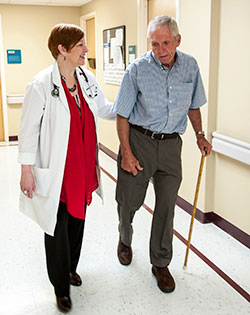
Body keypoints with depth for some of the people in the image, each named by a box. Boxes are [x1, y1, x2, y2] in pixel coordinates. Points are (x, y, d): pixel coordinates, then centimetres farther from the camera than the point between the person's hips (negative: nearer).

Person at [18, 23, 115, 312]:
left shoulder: (87, 78, 2)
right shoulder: (42, 85, -17)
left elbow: (105, 109, 17)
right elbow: (28, 130, -13)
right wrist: (26, 170, -12)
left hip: (83, 167, 6)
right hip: (55, 171, -6)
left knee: (77, 219, 20)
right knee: (57, 227, 7)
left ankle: (71, 268, 45)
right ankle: (61, 286, 28)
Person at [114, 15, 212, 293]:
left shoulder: (190, 66, 0)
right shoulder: (138, 69, -12)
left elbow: (193, 105, 15)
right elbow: (122, 115, -8)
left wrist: (199, 135, 7)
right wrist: (126, 153, -11)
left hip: (171, 144, 3)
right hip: (139, 139, -2)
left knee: (166, 206, 7)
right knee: (129, 200, 9)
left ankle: (160, 263, 25)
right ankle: (125, 239, 43)